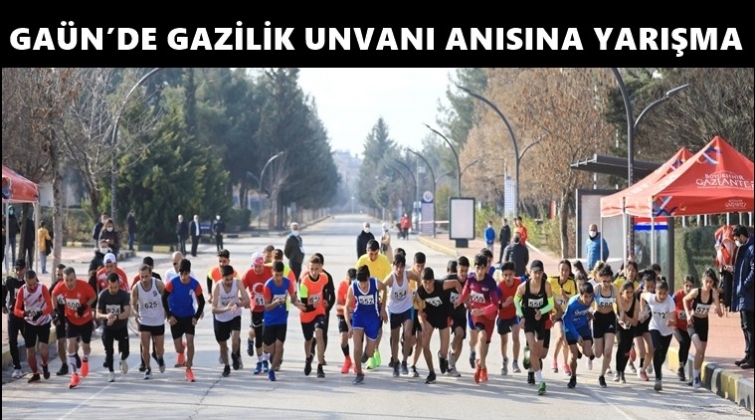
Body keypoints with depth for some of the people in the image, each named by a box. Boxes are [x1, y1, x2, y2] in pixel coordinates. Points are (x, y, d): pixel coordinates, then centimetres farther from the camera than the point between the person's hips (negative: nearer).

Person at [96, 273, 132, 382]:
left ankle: (123, 360, 31)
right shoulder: (103, 295, -14)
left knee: (125, 350, -5)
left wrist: (115, 317, -46)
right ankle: (111, 372, 18)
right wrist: (106, 316, -36)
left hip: (122, 327, -1)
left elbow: (127, 312, -30)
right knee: (109, 351, -2)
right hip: (108, 327, 1)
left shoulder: (124, 295, -19)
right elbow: (98, 315, -13)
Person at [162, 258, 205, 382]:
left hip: (189, 316, 1)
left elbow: (201, 302, -1)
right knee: (178, 348, 1)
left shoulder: (195, 284, -14)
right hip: (175, 317, 0)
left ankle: (189, 370, 0)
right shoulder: (172, 283, -18)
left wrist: (196, 317, -9)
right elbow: (164, 298, -6)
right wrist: (169, 315, -10)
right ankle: (181, 352, 41)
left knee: (190, 341, -13)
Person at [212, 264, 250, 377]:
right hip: (220, 319, 0)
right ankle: (226, 366, 37)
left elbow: (247, 300, -23)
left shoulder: (238, 283, -19)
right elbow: (214, 309, -26)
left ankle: (235, 355, 10)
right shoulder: (218, 286, -23)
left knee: (235, 339, -24)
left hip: (235, 317, 0)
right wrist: (225, 308, -46)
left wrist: (237, 304, -43)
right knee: (223, 344, 12)